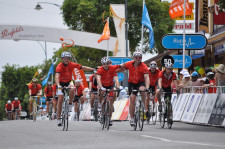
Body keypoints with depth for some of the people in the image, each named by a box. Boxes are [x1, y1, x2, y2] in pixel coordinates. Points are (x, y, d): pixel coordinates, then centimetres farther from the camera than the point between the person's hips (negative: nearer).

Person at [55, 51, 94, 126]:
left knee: (72, 89, -34)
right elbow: (57, 76, -39)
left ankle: (70, 104, -9)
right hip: (61, 83, -2)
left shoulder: (72, 65, -16)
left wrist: (93, 70, -8)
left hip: (68, 82, 2)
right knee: (60, 100, -10)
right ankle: (58, 118, -4)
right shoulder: (59, 66, -26)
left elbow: (83, 68, -6)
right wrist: (58, 85, -56)